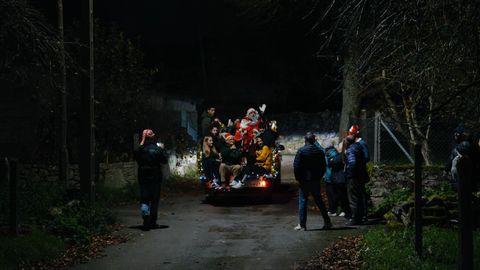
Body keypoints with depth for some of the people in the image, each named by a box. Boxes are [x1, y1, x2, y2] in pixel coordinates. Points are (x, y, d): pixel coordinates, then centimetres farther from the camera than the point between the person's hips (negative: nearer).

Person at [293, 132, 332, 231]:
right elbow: (323, 167, 8)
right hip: (316, 181, 4)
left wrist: (298, 178, 0)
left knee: (302, 201, 1)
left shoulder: (301, 151, -10)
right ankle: (327, 222, 13)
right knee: (319, 201, 13)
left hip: (304, 180, -4)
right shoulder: (320, 151, 4)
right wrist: (319, 177, 15)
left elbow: (296, 166, -12)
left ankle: (302, 224, -2)